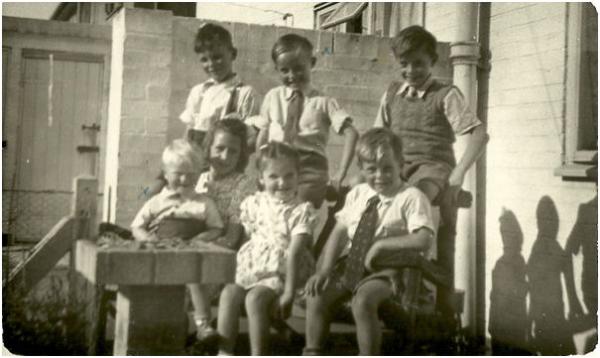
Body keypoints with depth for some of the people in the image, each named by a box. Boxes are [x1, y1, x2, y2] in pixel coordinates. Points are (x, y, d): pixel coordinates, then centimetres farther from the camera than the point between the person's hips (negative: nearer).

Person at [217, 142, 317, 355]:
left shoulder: (301, 210, -9)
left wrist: (289, 292, -21)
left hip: (280, 273, -5)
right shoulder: (255, 204, 7)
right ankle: (224, 353, -18)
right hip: (251, 269, 5)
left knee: (255, 298, -30)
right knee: (229, 293, -22)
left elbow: (294, 252, -17)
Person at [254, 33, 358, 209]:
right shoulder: (273, 97, 8)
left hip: (310, 173, -2)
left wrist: (341, 173, -14)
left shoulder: (323, 102, -1)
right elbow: (263, 133, 11)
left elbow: (351, 133, -8)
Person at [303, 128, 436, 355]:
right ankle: (312, 354, 0)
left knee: (363, 300, -33)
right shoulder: (357, 194, 9)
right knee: (317, 293, -15)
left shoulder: (411, 198, -9)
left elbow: (423, 241, -21)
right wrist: (325, 269, -8)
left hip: (387, 270, -6)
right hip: (351, 265, 6)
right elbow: (339, 232, 5)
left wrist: (380, 245, -20)